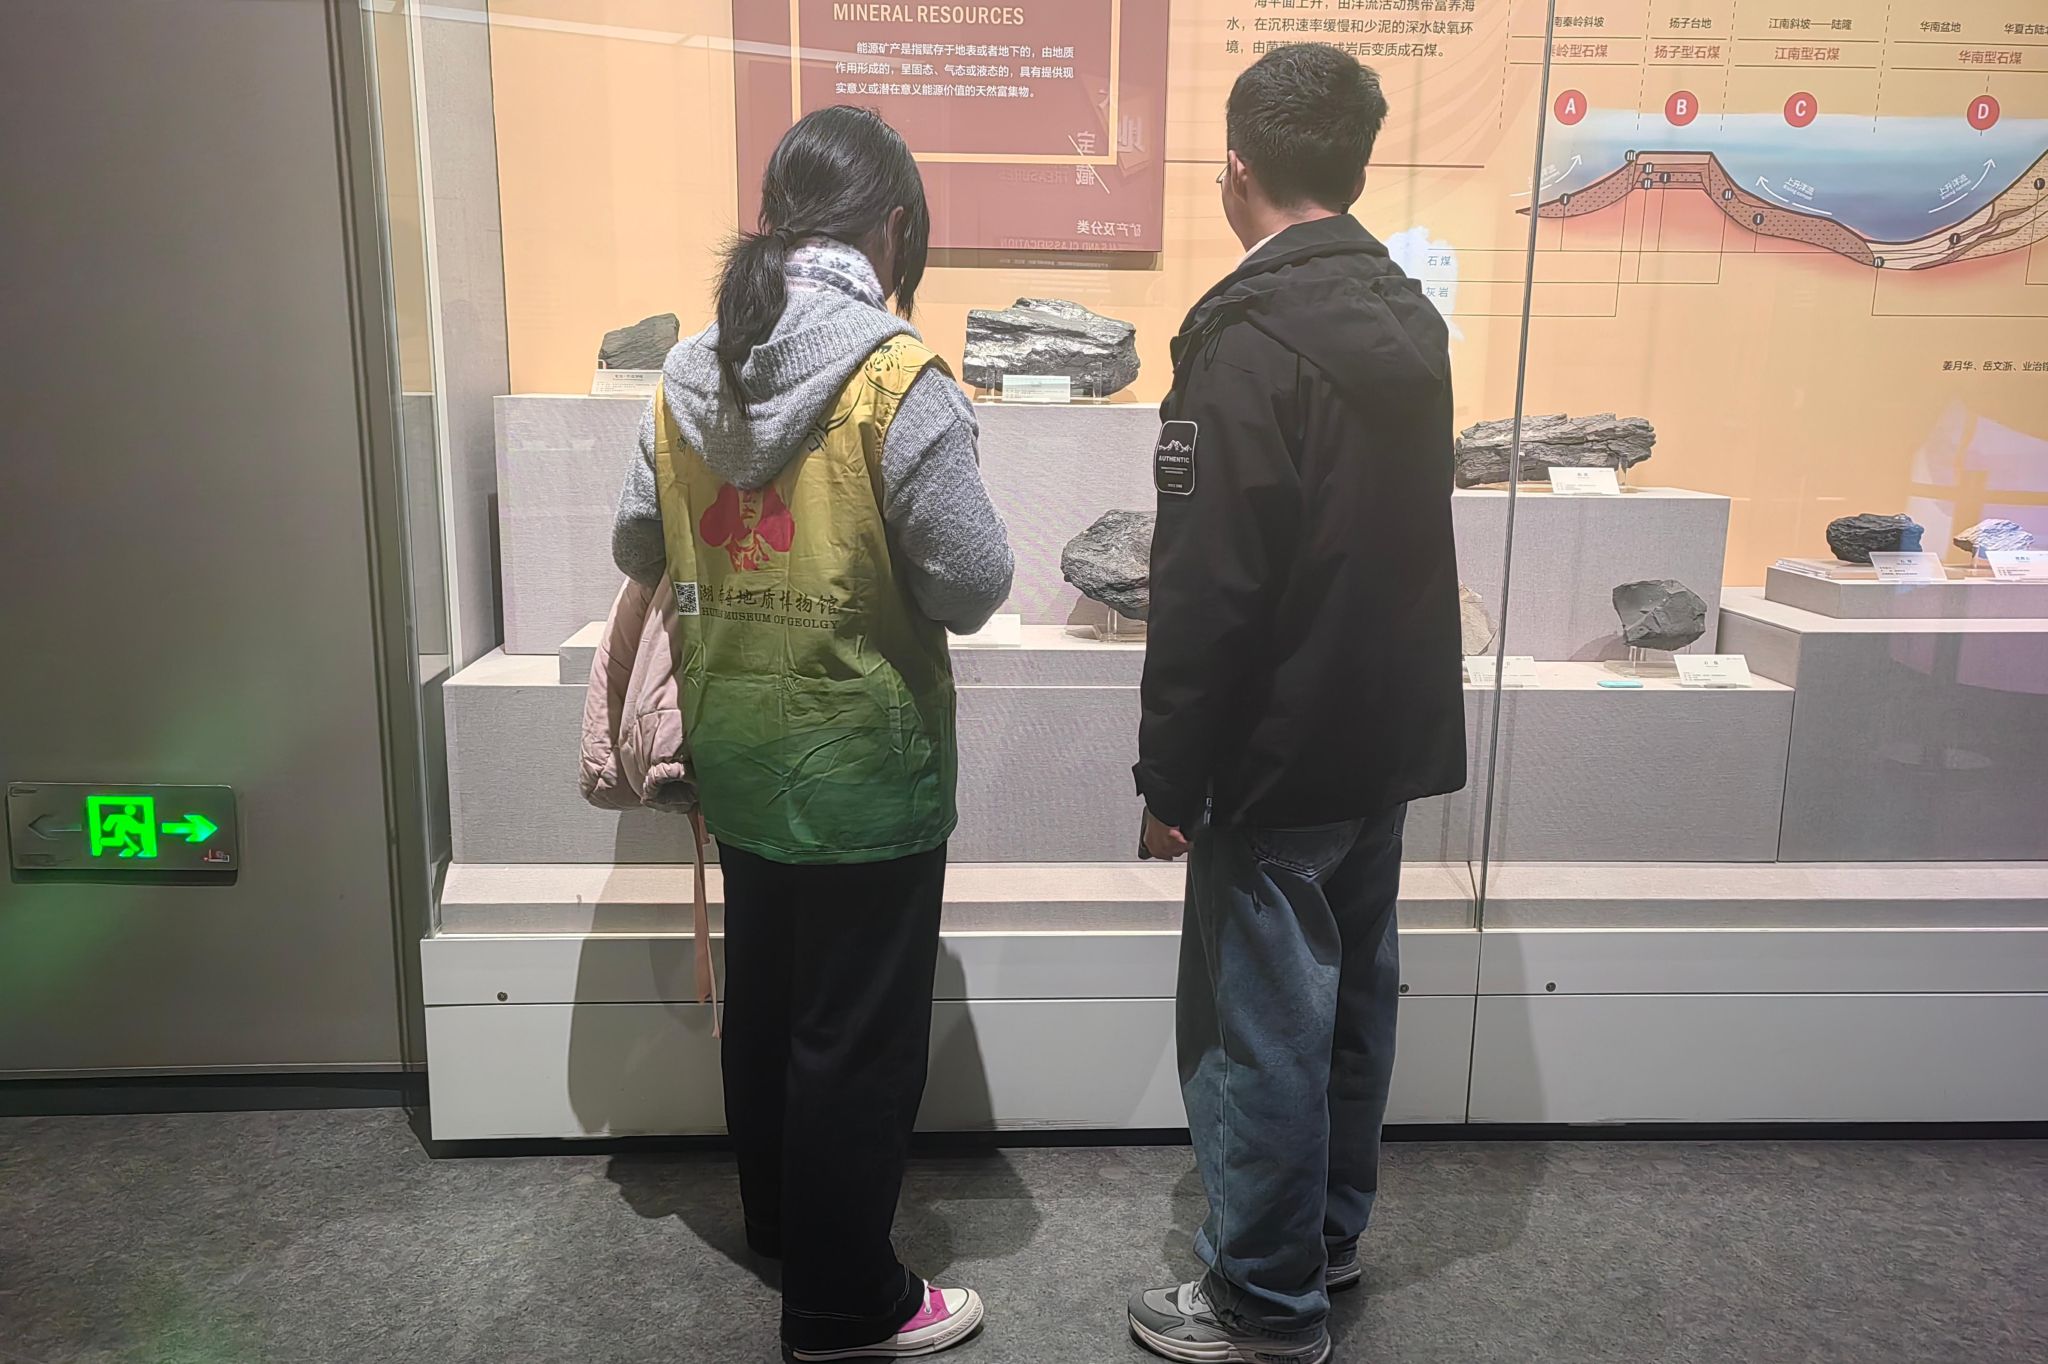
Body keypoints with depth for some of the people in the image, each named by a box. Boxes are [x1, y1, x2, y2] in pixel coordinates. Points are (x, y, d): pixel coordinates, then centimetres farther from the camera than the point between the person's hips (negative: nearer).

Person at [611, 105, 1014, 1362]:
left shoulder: (689, 373, 0)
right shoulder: (898, 379, -19)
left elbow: (638, 549, 8)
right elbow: (973, 586, -18)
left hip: (735, 748, 7)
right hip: (863, 760, -6)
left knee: (762, 993, 23)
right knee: (860, 1035, 8)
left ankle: (778, 1220, 44)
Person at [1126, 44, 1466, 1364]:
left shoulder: (1246, 344, -19)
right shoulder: (1411, 319, 6)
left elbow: (1206, 593, -21)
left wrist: (1169, 777, -13)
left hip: (1280, 758, -8)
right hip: (1395, 734, 9)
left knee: (1259, 1024, 5)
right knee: (1352, 991, 20)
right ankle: (1330, 1231, 38)